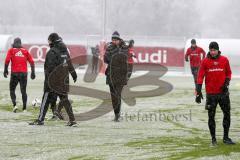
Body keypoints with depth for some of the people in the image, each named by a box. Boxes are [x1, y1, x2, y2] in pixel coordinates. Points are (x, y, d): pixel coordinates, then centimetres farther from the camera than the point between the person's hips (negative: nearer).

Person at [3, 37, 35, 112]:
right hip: (24, 73, 2)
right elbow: (31, 62, 4)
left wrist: (5, 70, -4)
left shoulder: (11, 50, 3)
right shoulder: (25, 51, 9)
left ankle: (14, 104, -10)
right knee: (23, 91, 10)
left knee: (12, 90, 10)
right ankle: (24, 108, 7)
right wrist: (33, 72, 8)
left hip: (14, 73, -2)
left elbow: (7, 60, -10)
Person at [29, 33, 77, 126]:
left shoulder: (52, 52, -13)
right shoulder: (65, 51, 11)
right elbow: (70, 65, 20)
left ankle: (40, 119, 2)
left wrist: (48, 80, -19)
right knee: (64, 99, 11)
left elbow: (50, 67, -19)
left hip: (53, 80, -7)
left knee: (46, 99, 0)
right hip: (64, 80, 7)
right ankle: (72, 120, 6)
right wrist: (74, 75, 32)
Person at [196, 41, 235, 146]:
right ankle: (213, 139, 13)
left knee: (227, 114, 4)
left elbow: (228, 73, 12)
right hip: (211, 93, -2)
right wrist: (198, 92, -10)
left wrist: (227, 83, -6)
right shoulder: (205, 61, -3)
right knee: (211, 116, 3)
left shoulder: (224, 60, 2)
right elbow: (200, 76, -4)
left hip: (223, 92, 2)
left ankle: (226, 137, 16)